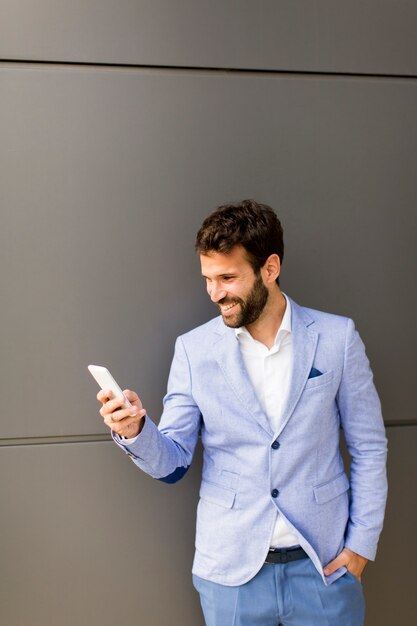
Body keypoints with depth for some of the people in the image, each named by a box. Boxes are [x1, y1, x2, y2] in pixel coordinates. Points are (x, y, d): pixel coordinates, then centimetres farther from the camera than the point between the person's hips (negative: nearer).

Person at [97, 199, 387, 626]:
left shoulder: (336, 338, -6)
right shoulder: (193, 349, -4)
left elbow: (368, 447, 1)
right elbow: (173, 463, -2)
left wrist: (362, 543, -3)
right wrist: (136, 430, -21)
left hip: (325, 563, 0)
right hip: (231, 567, 1)